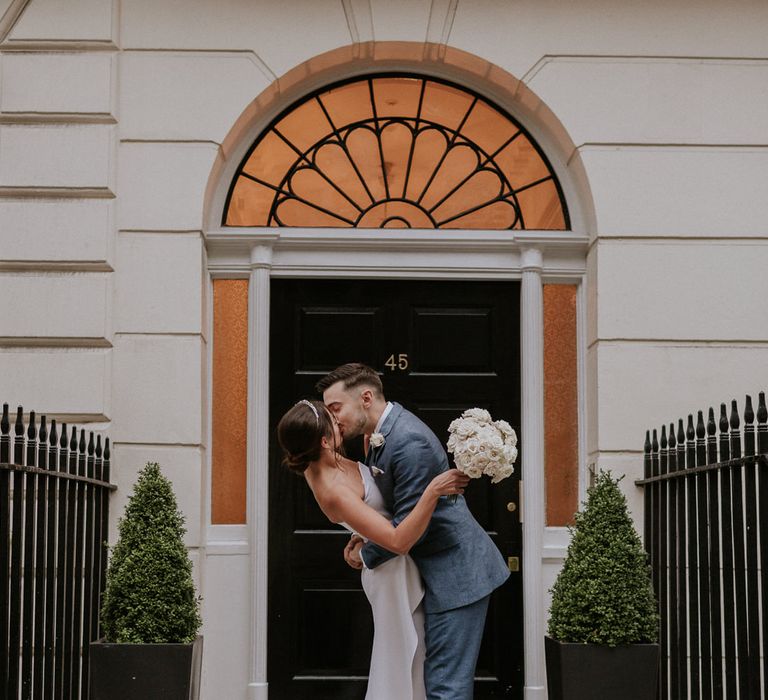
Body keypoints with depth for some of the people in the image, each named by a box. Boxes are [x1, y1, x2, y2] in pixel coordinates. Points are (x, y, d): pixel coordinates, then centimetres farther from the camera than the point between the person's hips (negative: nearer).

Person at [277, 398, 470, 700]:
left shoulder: (318, 461, -8)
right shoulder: (334, 493, -34)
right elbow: (398, 541, -37)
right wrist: (433, 490, -42)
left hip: (387, 563, 9)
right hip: (396, 572, -9)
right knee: (403, 663, 5)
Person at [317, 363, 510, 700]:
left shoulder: (409, 442, -25)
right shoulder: (381, 431, 6)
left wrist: (366, 556, -8)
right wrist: (366, 536, 0)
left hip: (454, 572, -10)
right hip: (434, 569, 10)